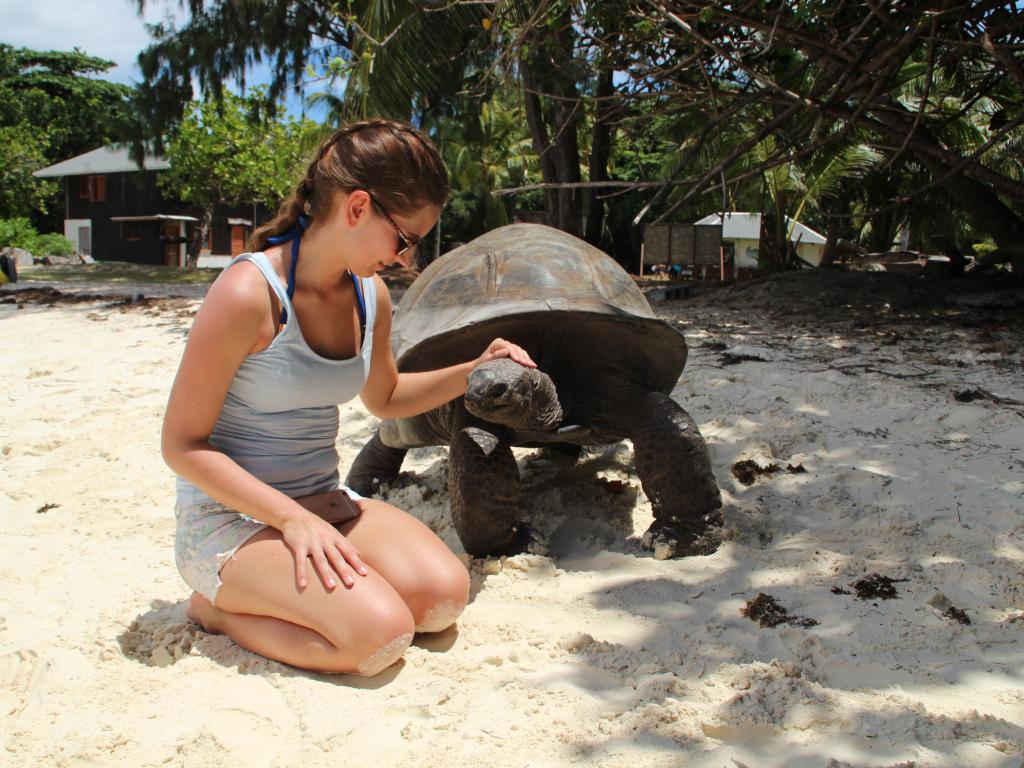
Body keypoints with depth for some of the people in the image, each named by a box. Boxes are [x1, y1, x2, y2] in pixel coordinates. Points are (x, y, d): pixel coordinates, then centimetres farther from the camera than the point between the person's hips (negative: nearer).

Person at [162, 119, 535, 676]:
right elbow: (182, 444, -17)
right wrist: (291, 518, -25)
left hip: (323, 501, 7)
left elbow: (384, 398, 22)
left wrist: (474, 371, 7)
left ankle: (305, 584, 6)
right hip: (232, 517, -6)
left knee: (444, 594, -13)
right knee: (380, 634, -25)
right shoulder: (250, 293, -21)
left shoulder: (370, 296, 2)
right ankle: (219, 608, -1)